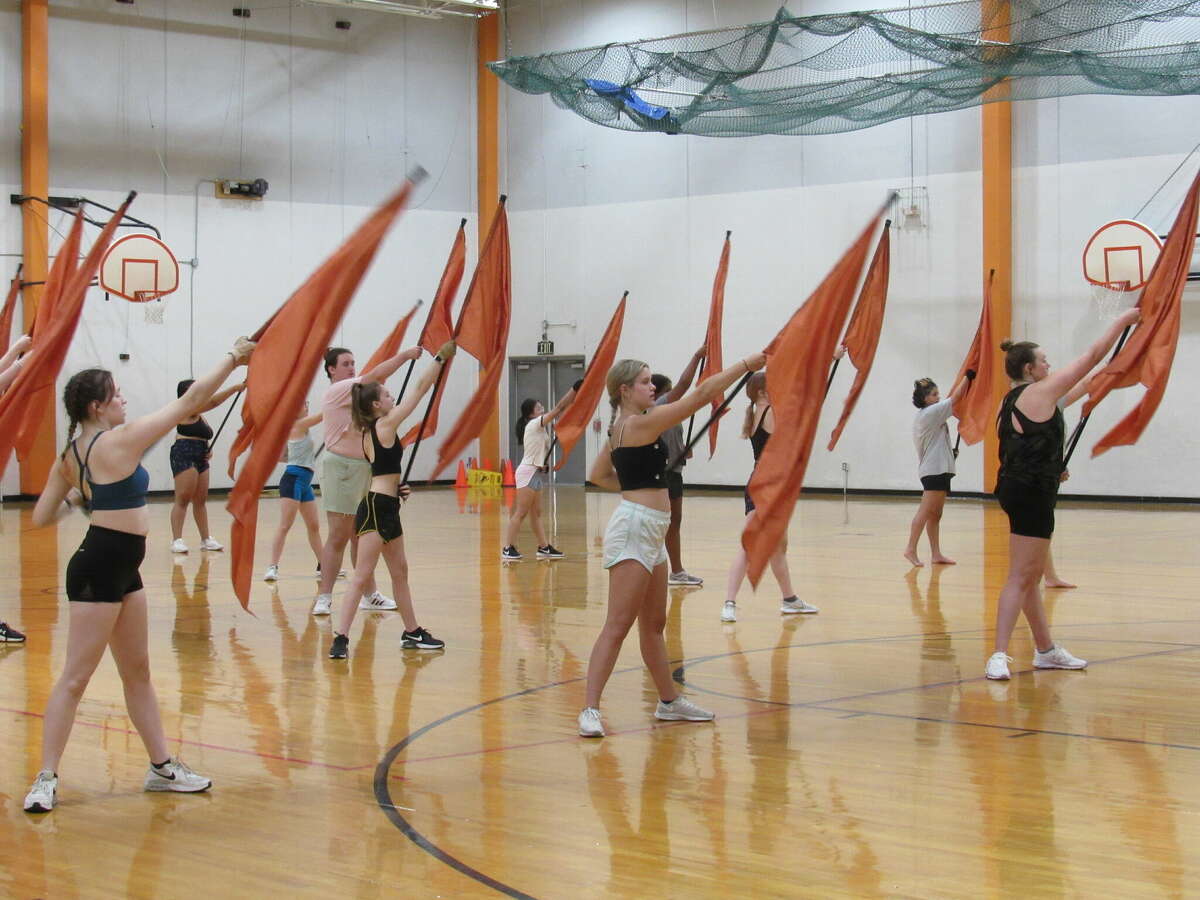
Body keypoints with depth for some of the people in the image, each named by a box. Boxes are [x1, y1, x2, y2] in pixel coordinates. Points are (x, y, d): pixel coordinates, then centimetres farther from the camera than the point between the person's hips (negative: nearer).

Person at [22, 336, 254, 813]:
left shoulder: (70, 455, 7)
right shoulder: (118, 441, -16)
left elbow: (41, 517, 9)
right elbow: (188, 403, -11)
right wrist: (232, 359, -2)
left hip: (121, 570, 10)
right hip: (99, 571, -10)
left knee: (138, 672, 16)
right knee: (75, 678, -4)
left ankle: (162, 766, 26)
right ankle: (46, 779, 2)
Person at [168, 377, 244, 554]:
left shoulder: (199, 414, 19)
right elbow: (213, 401, -21)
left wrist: (208, 448, 7)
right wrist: (236, 388, -23)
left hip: (200, 459, 9)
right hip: (184, 456, -9)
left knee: (201, 500, 12)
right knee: (183, 499, -11)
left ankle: (205, 539, 17)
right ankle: (177, 540, -11)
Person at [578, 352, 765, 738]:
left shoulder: (621, 428, 13)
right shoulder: (640, 424, -15)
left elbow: (598, 474, 22)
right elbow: (702, 394, -16)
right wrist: (747, 364, -13)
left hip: (650, 532, 10)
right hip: (634, 529, -10)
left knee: (654, 623, 18)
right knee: (618, 626, -11)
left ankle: (669, 701, 28)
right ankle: (590, 710, -12)